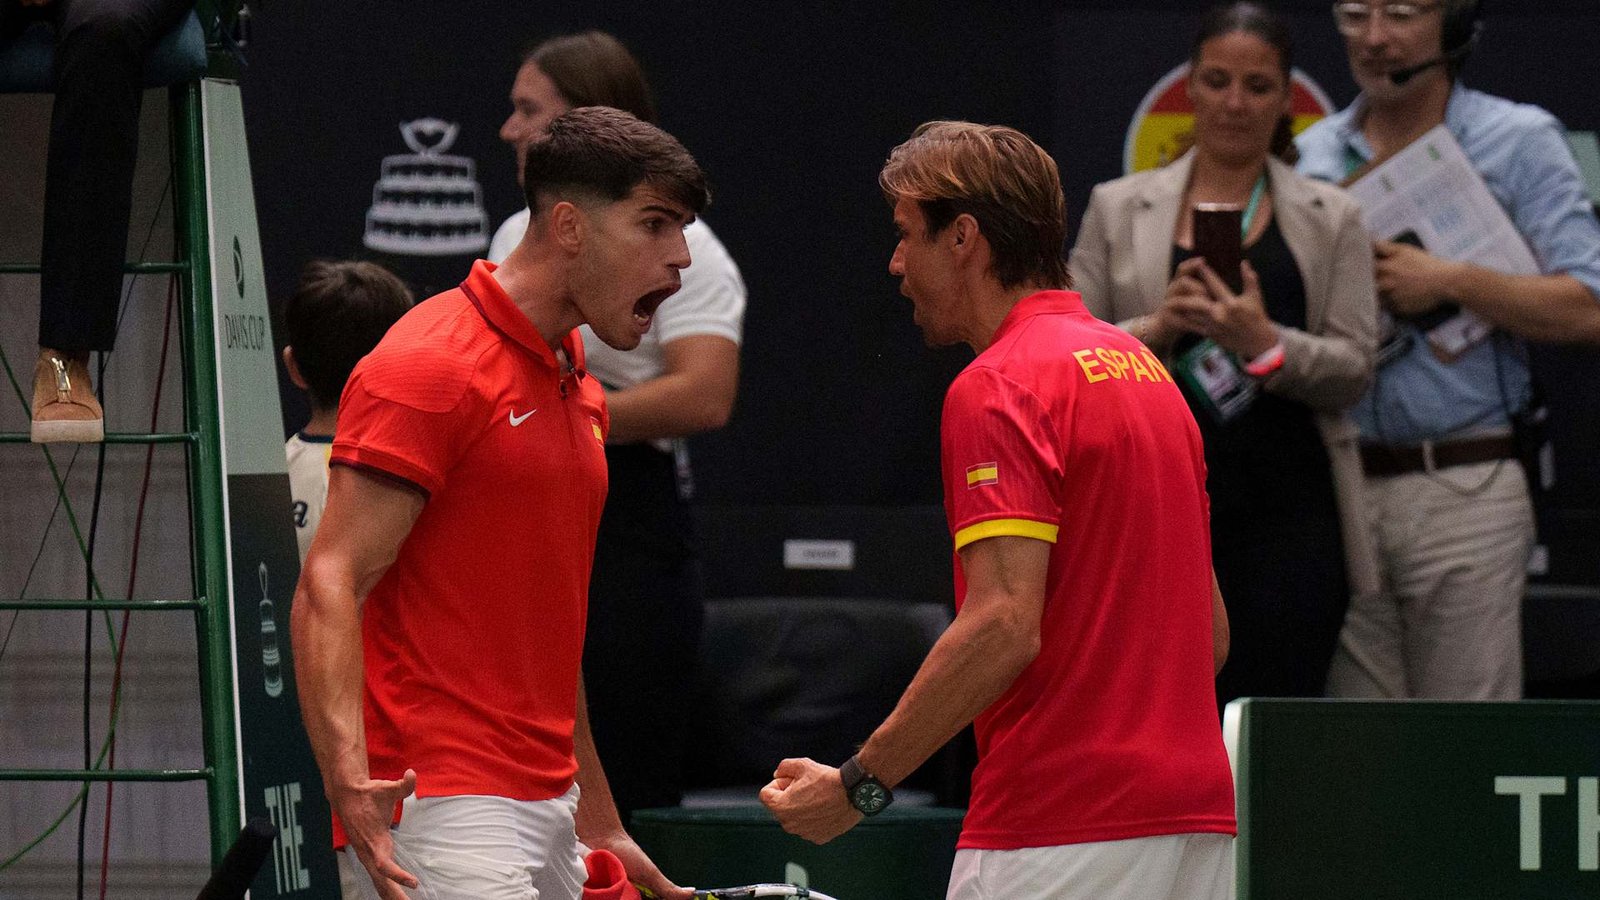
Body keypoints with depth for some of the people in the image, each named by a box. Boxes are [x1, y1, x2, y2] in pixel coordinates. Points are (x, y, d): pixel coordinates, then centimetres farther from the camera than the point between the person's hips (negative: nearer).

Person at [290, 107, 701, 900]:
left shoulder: (580, 394, 19)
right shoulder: (432, 368, -10)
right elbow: (328, 590, -17)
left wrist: (597, 828, 27)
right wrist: (350, 781, -31)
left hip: (545, 807, 9)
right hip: (442, 806, -9)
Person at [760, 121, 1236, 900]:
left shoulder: (998, 388, -10)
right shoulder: (1143, 367, 18)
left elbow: (1005, 625, -20)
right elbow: (1209, 628, 20)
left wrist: (859, 784, -15)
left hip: (1059, 836, -9)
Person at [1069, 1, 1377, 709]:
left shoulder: (1330, 219, 9)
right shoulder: (1119, 210, 10)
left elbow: (1353, 367, 1)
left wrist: (1265, 343, -17)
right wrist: (1155, 327, -13)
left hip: (1286, 511, 0)